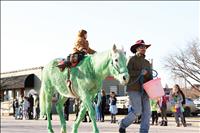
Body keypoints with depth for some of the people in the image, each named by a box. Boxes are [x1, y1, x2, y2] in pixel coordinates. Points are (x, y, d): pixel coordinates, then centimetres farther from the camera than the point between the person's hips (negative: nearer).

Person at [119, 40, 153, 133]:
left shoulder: (147, 62, 20)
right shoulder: (132, 59, 1)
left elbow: (150, 77, 21)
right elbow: (128, 72, -12)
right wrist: (140, 72, -16)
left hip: (144, 90, 7)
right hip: (134, 89, -6)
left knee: (147, 112, -4)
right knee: (137, 111, -11)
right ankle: (123, 125, 10)